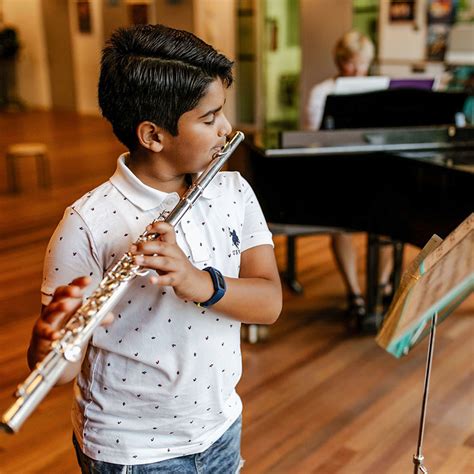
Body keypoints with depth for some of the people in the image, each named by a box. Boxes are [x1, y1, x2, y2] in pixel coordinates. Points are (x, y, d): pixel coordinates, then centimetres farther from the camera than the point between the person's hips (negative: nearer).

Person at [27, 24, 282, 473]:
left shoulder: (233, 191, -6)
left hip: (221, 427, 5)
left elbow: (270, 303, -14)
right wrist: (51, 341, -42)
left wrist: (200, 282, -32)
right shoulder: (88, 223, -21)